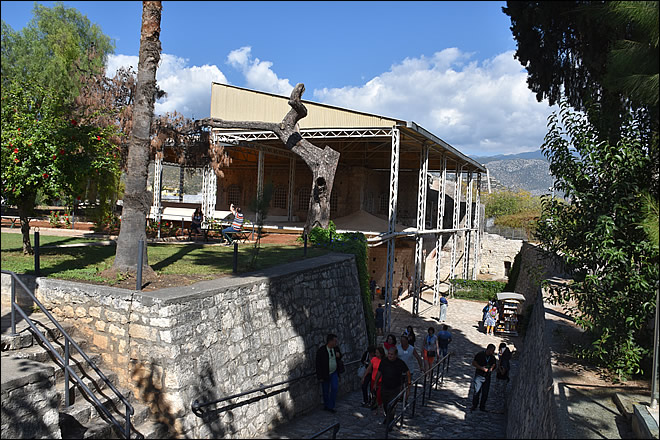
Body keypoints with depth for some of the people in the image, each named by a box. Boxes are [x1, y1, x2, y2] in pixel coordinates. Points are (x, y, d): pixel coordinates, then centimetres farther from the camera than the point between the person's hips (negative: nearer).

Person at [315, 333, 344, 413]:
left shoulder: (336, 348, -2)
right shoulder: (321, 350, -18)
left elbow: (339, 358, 17)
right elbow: (318, 364, -15)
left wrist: (339, 355, -9)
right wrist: (320, 377, -15)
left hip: (334, 373, 4)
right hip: (325, 374, -4)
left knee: (335, 388, -7)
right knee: (326, 391, 8)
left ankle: (331, 406, 5)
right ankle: (326, 406, 29)